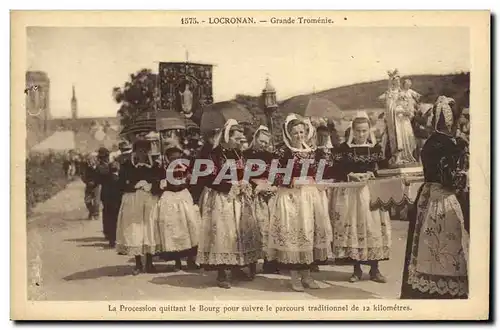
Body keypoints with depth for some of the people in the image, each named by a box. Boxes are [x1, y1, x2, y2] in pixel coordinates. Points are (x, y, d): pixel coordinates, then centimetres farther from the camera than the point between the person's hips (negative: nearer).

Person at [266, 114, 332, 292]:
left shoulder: (311, 152, 10)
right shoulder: (282, 152, -6)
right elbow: (274, 176, -9)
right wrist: (292, 182, -17)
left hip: (310, 195, 5)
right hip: (290, 196, -5)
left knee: (310, 231, 7)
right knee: (292, 232, -4)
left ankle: (306, 274, 17)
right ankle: (295, 276, 6)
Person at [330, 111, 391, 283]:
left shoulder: (376, 148, 6)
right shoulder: (344, 148, 0)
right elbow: (336, 172, -4)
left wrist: (371, 174, -13)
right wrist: (351, 175, -18)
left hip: (372, 192, 1)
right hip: (349, 193, -1)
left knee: (373, 227, -1)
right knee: (352, 228, 1)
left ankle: (374, 269, 9)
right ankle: (357, 269, 12)